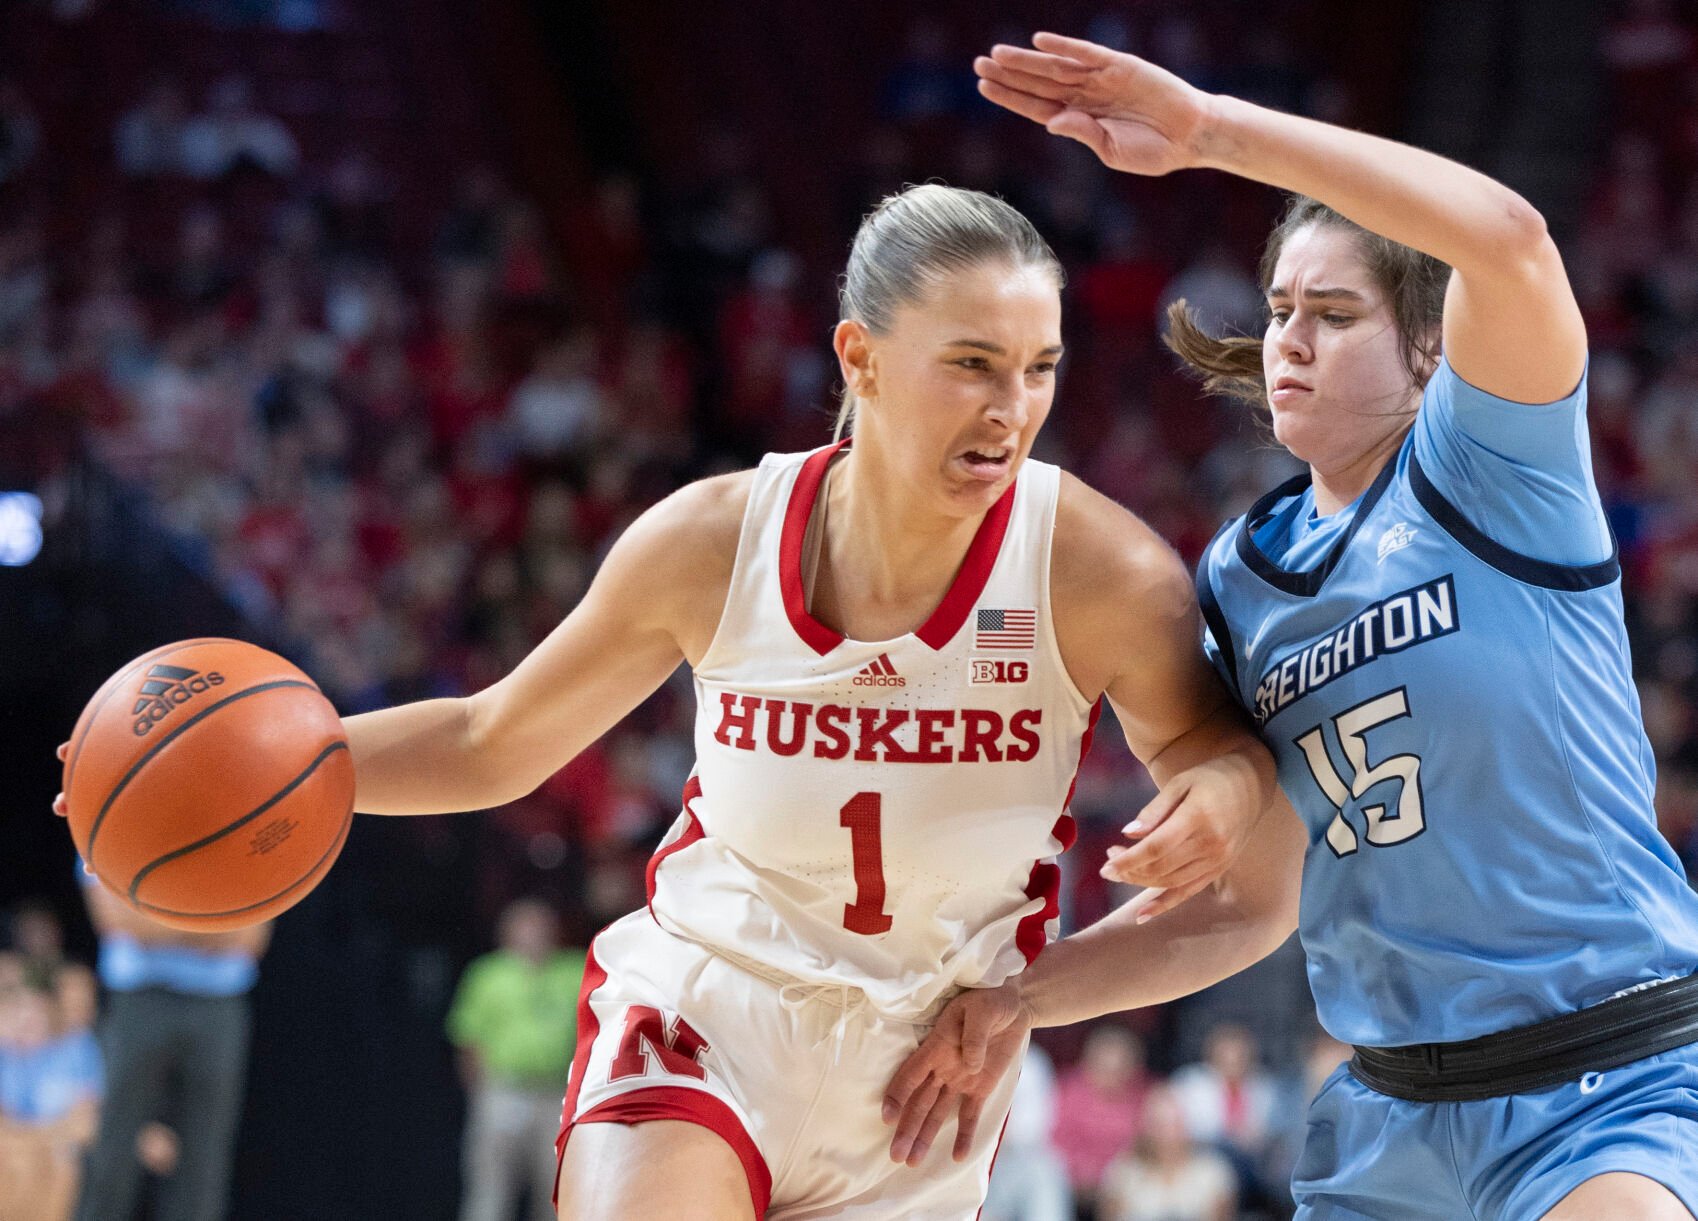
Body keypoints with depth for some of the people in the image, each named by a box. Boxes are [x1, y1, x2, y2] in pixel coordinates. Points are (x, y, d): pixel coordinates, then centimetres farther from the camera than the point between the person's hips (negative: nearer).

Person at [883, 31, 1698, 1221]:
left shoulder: (1486, 466, -5)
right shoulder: (1241, 578, 11)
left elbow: (1509, 238, -27)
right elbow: (1238, 908, 18)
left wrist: (1211, 126, -27)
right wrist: (1021, 997, 7)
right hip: (1391, 1113, 6)